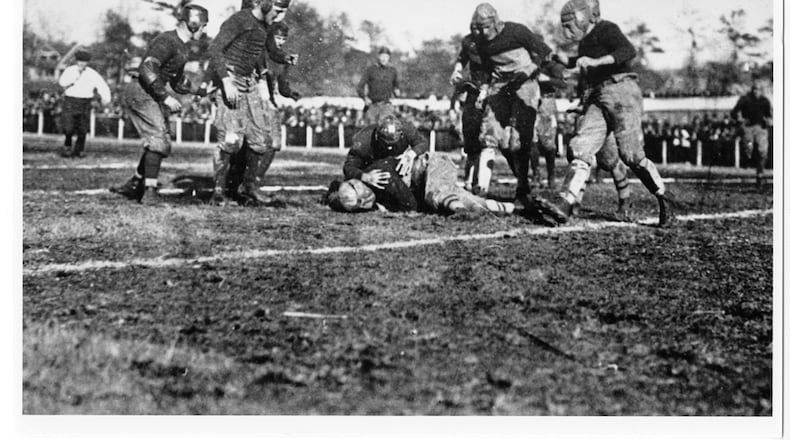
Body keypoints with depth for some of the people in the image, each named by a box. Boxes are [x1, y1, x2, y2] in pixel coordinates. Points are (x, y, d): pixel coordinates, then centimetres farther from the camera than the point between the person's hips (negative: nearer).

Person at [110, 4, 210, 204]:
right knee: (158, 140, -18)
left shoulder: (182, 48, 15)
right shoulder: (167, 41, -17)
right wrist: (165, 97, -29)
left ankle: (134, 185, 23)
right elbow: (147, 69, -28)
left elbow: (177, 83, 24)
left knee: (161, 145, 12)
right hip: (141, 94, -10)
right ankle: (149, 190, -17)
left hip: (154, 97, 10)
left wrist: (200, 89, 11)